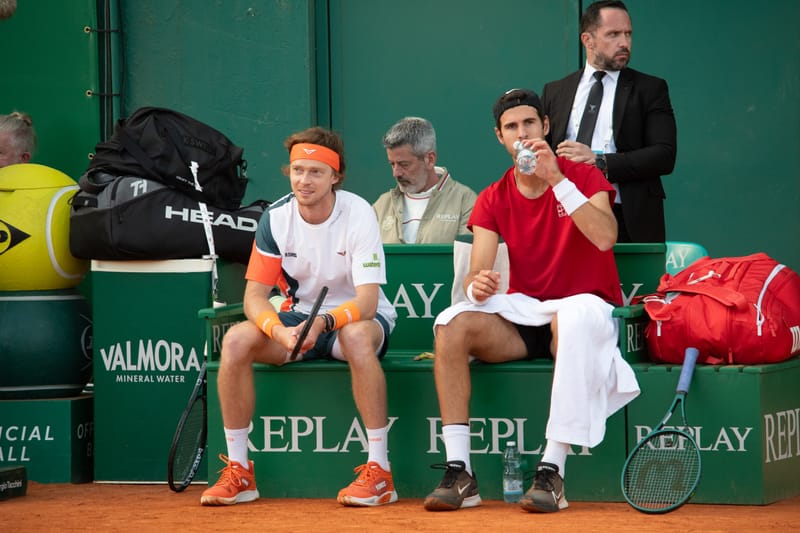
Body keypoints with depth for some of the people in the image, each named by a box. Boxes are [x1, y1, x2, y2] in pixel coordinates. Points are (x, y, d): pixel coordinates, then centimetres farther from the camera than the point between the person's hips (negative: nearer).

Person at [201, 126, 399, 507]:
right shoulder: (275, 218, -7)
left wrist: (322, 323, -43)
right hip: (300, 315, 4)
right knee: (236, 340, -23)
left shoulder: (358, 214, -18)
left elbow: (367, 300, -25)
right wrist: (280, 332, -31)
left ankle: (379, 472, -35)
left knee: (357, 336, -40)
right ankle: (238, 472, -14)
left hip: (355, 317, -4)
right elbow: (255, 296, -9)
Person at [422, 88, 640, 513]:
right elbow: (477, 273, -3)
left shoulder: (584, 178, -3)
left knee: (572, 320, -40)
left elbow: (605, 238, -22)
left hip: (584, 309, -4)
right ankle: (458, 473, -27)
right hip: (523, 315, 4)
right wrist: (477, 285, -29)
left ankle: (552, 470, -39)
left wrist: (557, 178, -26)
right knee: (453, 324, -24)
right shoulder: (493, 199, 6)